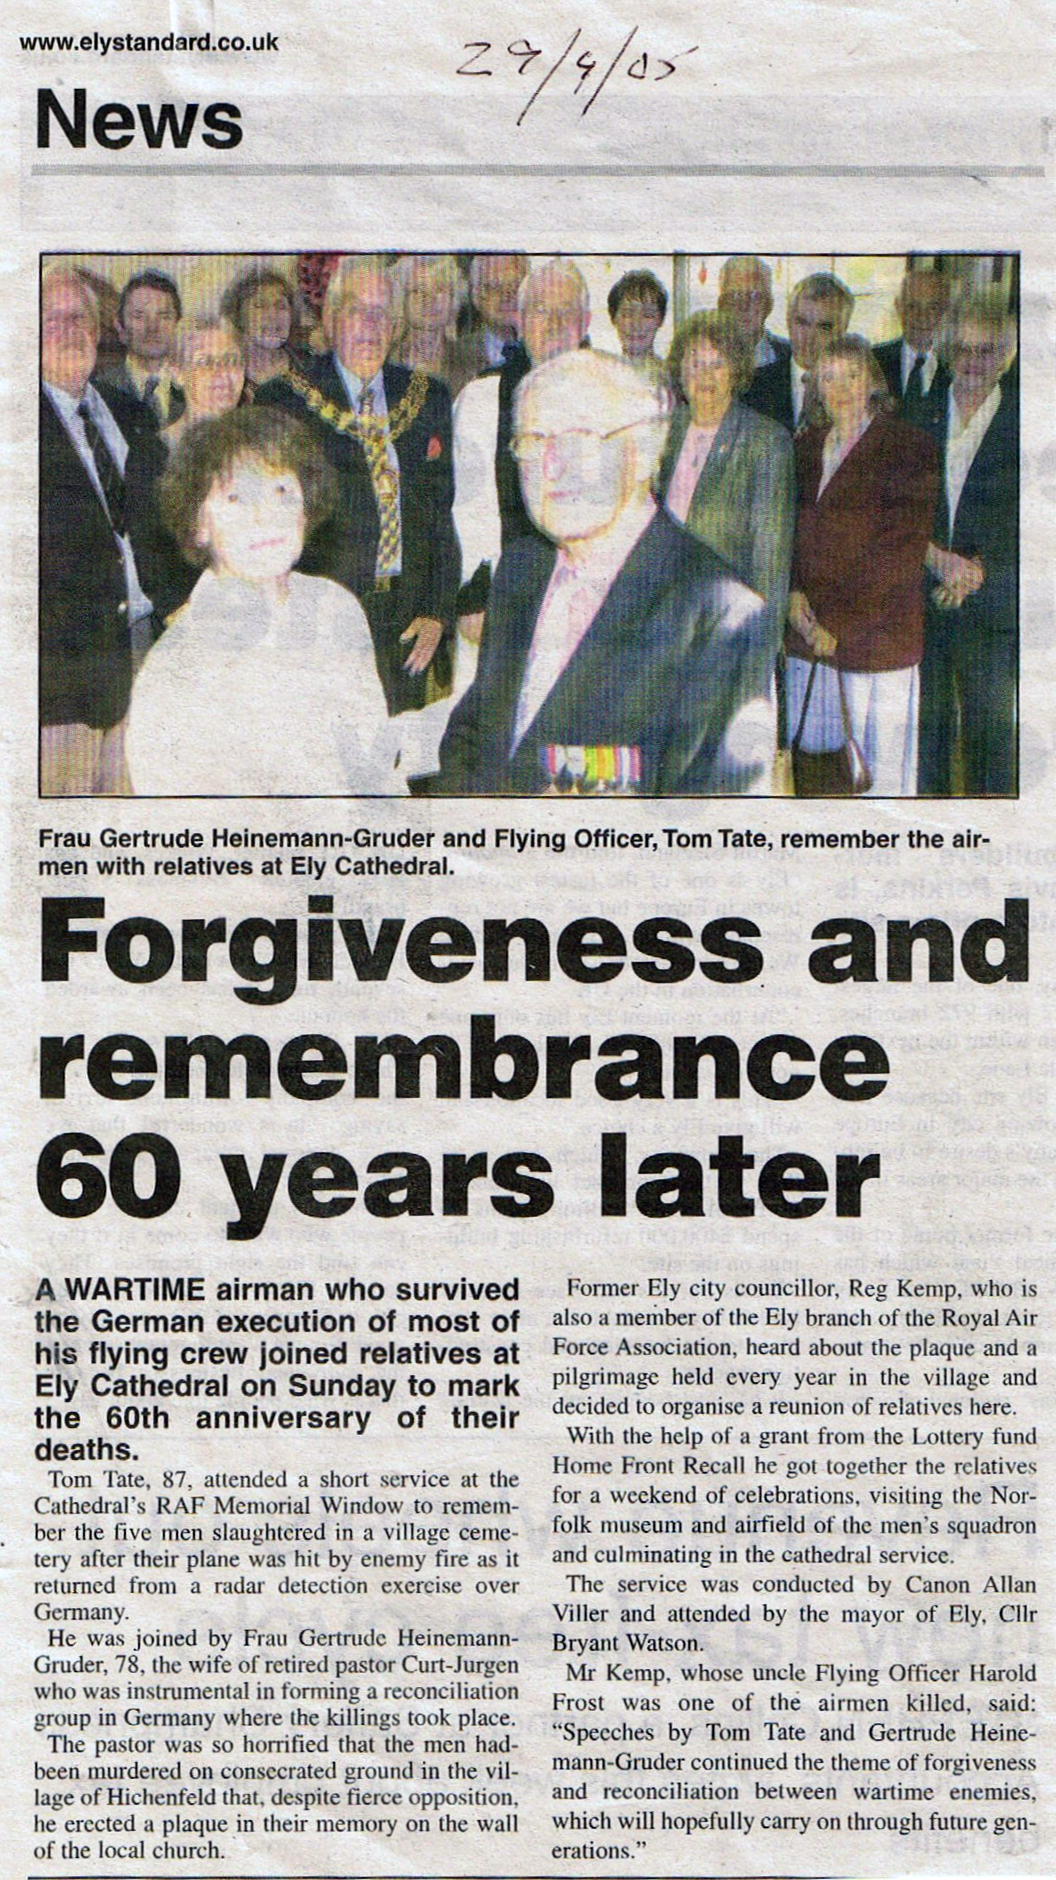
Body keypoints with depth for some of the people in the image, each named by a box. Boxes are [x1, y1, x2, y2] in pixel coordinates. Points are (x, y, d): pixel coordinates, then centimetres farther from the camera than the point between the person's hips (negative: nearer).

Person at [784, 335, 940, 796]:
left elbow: (904, 551, -9)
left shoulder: (908, 448, -4)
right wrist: (792, 591, -2)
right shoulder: (806, 447, 14)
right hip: (808, 625, 5)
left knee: (879, 765, -3)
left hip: (877, 632, -5)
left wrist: (842, 628, -12)